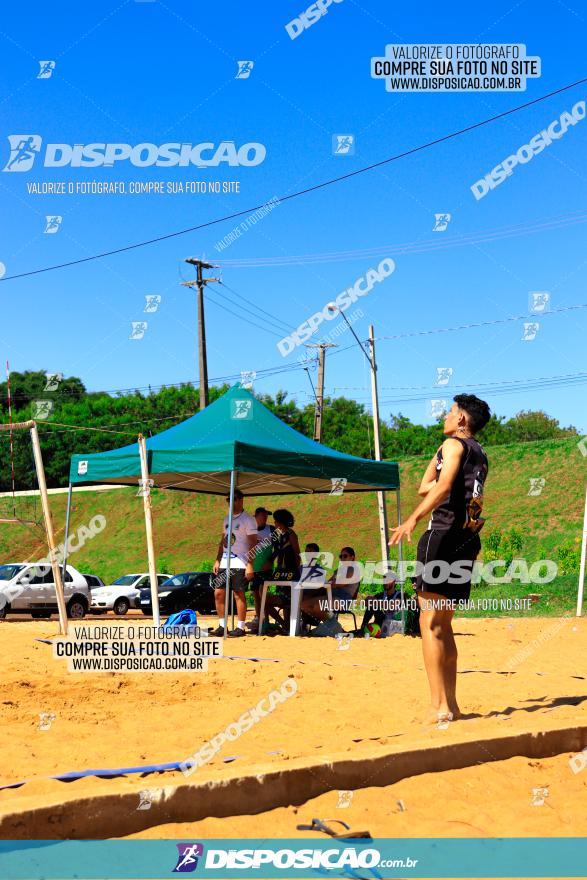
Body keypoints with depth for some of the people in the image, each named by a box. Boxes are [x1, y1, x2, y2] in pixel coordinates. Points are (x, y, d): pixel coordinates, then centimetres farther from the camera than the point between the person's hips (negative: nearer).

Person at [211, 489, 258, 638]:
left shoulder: (248, 520, -6)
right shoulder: (227, 519, 17)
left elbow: (253, 544, -11)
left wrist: (250, 564, -17)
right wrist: (217, 560, 13)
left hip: (239, 564, -7)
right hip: (224, 562, 7)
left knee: (239, 595, -5)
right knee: (218, 593, 4)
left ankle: (240, 628, 2)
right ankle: (222, 626, 11)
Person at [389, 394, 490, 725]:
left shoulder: (453, 445, -3)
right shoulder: (480, 455, 23)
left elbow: (442, 487, -23)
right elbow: (424, 487, 23)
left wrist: (414, 518, -32)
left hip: (445, 534, -9)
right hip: (469, 540, 9)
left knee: (430, 623, -9)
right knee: (443, 624, 15)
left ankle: (439, 707, -14)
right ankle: (450, 704, 16)